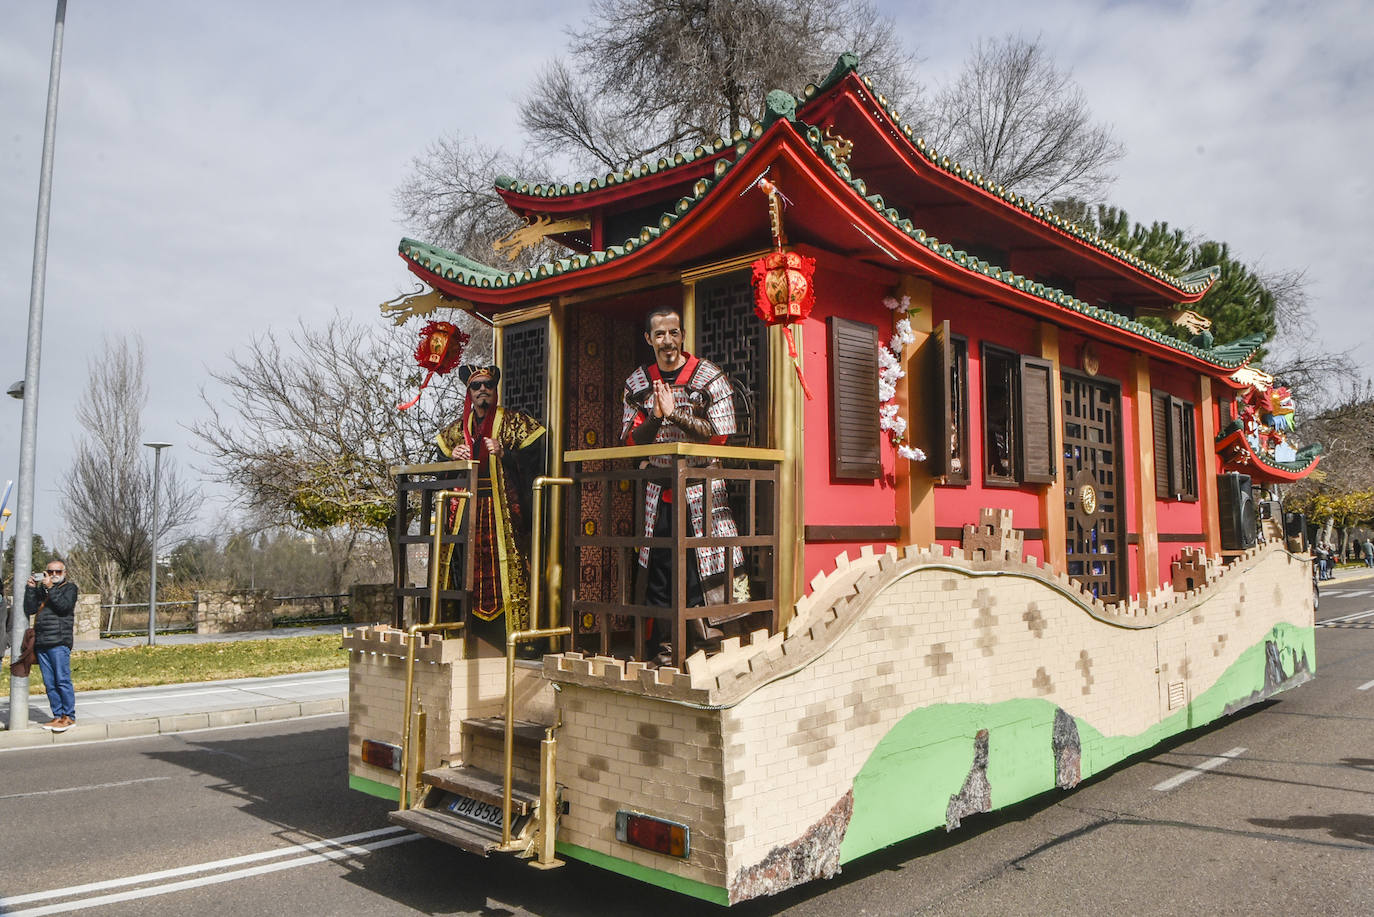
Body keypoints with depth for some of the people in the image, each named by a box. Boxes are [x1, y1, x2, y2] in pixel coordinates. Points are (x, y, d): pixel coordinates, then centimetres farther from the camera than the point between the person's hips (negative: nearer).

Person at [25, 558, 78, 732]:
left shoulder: (70, 587, 6)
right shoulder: (40, 589, 19)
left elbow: (64, 605, -12)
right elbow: (30, 610, 6)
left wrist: (50, 588, -12)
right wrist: (31, 588, 0)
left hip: (59, 642, -5)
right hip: (41, 643, 5)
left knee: (62, 680, -7)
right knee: (49, 683, 6)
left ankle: (69, 716, -3)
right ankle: (58, 715, 12)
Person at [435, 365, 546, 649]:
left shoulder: (514, 422, 5)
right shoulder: (458, 428, 18)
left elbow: (532, 461, -1)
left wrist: (504, 453, -14)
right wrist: (453, 458, 1)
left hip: (503, 507, -4)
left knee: (506, 567, -12)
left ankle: (515, 634, -10)